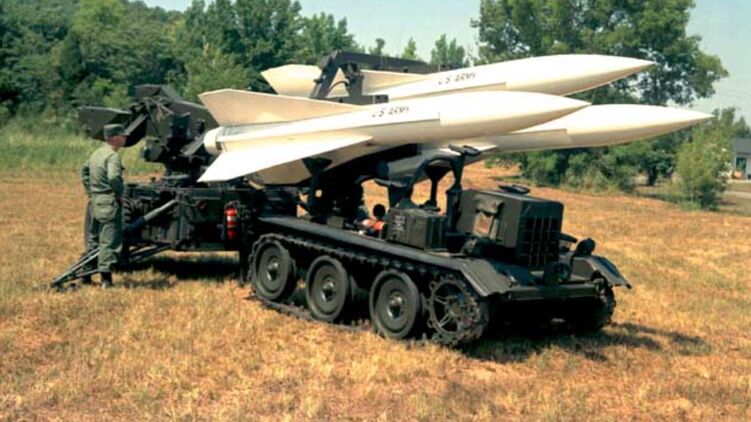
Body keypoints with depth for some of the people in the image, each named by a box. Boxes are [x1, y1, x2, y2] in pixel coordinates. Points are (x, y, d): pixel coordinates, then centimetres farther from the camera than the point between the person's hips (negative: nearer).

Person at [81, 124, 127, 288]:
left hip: (94, 201, 9)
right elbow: (113, 177, -29)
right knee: (109, 241, -5)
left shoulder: (97, 153, 14)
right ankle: (106, 278, -7)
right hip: (108, 202, -9)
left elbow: (84, 170, 27)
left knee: (91, 240, 16)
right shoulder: (113, 156, -14)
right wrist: (120, 193, -14)